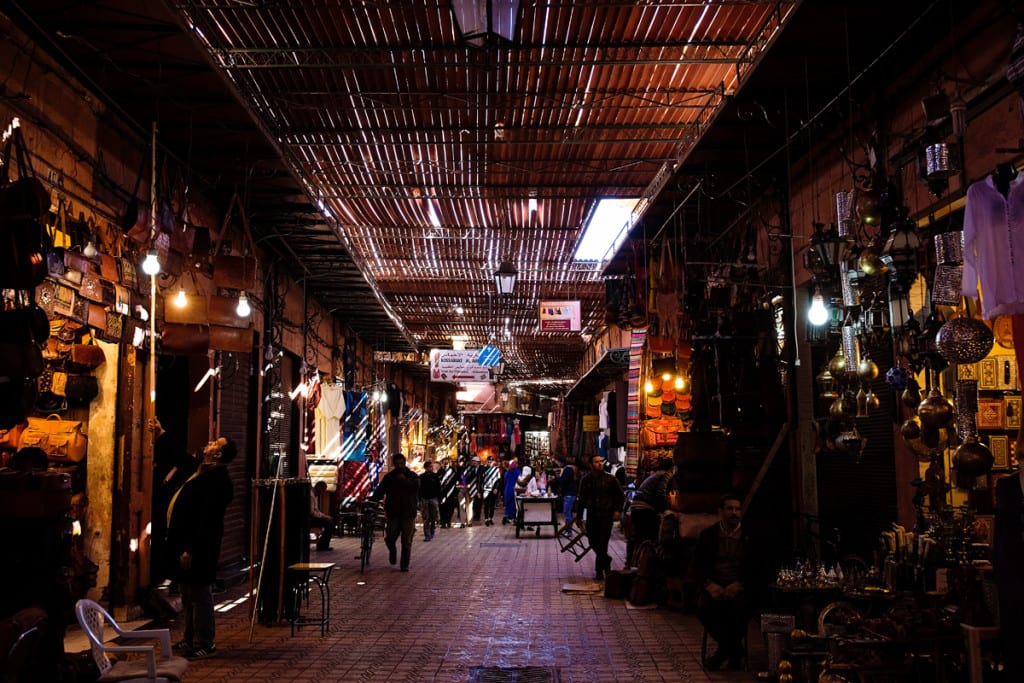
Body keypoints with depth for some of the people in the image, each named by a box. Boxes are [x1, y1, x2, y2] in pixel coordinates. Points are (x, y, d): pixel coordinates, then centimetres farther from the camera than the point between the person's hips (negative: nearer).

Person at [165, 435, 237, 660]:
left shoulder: (216, 478, -19)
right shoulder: (201, 471, 10)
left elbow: (207, 519, -24)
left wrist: (191, 549, -25)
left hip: (198, 545, -10)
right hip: (185, 543, 10)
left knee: (199, 593, -1)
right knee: (188, 593, 18)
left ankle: (204, 644, 9)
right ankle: (191, 639, 29)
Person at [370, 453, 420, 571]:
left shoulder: (412, 476, 5)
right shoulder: (389, 477, 8)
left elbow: (415, 487, -13)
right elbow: (380, 490, 1)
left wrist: (404, 480, -15)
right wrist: (372, 499, -14)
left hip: (408, 513, -1)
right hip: (393, 512, 1)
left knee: (406, 541, -1)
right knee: (389, 538, -4)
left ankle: (405, 565, 7)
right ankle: (392, 552, 29)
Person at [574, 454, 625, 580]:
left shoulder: (610, 479, 1)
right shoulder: (586, 480, 7)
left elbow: (620, 496, 5)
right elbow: (581, 499, 12)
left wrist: (618, 510, -9)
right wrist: (579, 517, 10)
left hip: (606, 515, -3)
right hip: (591, 515, 3)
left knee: (602, 543, -5)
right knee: (593, 541, 7)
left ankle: (599, 570, 6)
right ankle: (606, 560, 31)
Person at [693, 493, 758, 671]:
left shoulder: (750, 536, 6)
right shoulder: (708, 535, 9)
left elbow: (755, 569, 3)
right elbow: (698, 565, 7)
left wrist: (739, 585, -14)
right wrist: (709, 584, -12)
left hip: (740, 588, -1)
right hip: (714, 586, 1)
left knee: (739, 608, -32)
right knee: (704, 608, -29)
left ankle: (725, 650, -2)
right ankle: (733, 650, -4)